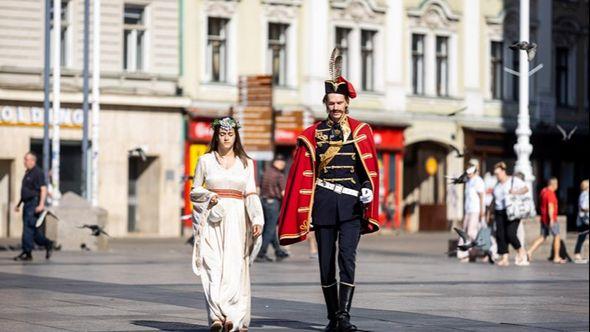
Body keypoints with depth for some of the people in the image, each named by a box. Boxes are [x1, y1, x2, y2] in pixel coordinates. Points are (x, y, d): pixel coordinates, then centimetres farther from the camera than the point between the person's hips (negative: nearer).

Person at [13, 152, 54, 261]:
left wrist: (41, 204, -24)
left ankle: (27, 253, -11)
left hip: (34, 204, -9)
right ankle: (48, 244, 22)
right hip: (27, 203, 9)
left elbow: (43, 189, -15)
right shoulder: (27, 173, 19)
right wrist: (19, 204, 24)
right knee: (32, 229, 10)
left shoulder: (38, 173, -9)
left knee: (28, 228, -11)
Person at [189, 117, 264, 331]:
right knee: (213, 268, -11)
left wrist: (257, 220, -7)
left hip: (237, 220, 0)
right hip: (212, 220, 0)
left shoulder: (246, 163, 12)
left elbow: (251, 194, 5)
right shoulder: (205, 161, 10)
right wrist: (208, 195, -7)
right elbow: (194, 192, 14)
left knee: (235, 268, -9)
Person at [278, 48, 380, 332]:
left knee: (347, 255, -16)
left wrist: (368, 189, -16)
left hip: (352, 204, -2)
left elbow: (370, 167, 3)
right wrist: (303, 212, 0)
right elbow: (304, 175, 6)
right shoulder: (313, 135, 7)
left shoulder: (360, 131, 5)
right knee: (326, 262, 5)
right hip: (323, 205, 2)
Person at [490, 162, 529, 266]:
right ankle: (504, 258, -3)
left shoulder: (514, 180, -1)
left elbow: (526, 188, -5)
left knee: (510, 234, -15)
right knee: (500, 235, -4)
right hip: (499, 212, 6)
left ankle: (521, 251, 8)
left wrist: (515, 192, -20)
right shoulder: (497, 185, 17)